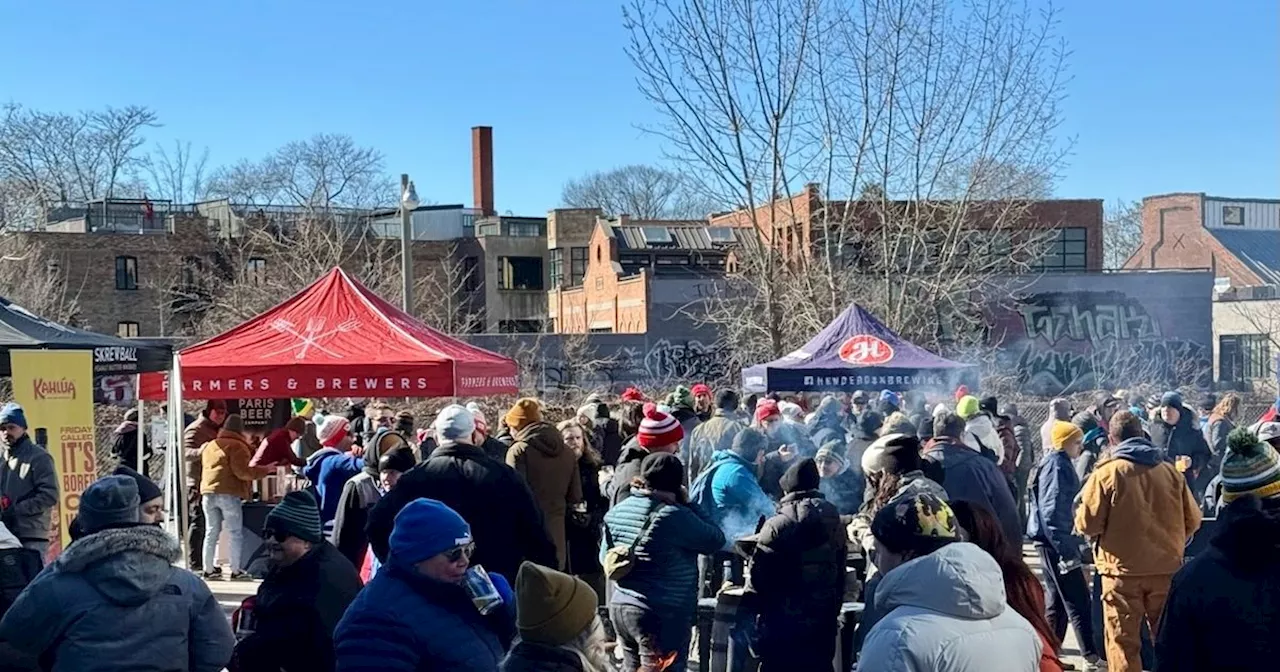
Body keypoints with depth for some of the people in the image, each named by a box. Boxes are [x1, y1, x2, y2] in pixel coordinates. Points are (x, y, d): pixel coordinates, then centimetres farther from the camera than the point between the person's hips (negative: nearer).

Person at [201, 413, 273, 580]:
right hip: (229, 494, -7)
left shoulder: (209, 446, 19)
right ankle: (235, 570, 1)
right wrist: (264, 470, -5)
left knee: (212, 531, 12)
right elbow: (242, 472, -13)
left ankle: (208, 569, 14)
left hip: (208, 492, 7)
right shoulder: (237, 446, -6)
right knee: (235, 532, 1)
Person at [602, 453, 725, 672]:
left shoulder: (616, 512, 4)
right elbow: (716, 539, -7)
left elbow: (605, 558, 14)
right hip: (664, 616, -7)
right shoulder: (674, 516, -18)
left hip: (620, 607, 7)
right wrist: (685, 504, -1)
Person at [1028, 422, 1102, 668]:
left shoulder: (1058, 463, 16)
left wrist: (1069, 545, 24)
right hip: (1055, 540, -10)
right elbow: (1052, 511, -22)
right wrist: (1065, 549, -24)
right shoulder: (1057, 465, -15)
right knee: (1078, 601, -8)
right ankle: (1091, 656, -5)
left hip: (1051, 541, 10)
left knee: (1056, 601, 15)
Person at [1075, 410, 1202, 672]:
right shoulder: (1170, 471, 1)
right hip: (1167, 568, 3)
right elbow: (1192, 520, 6)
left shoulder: (1106, 472, -10)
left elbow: (1087, 524, -11)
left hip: (1123, 570, -3)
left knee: (1123, 641, 4)